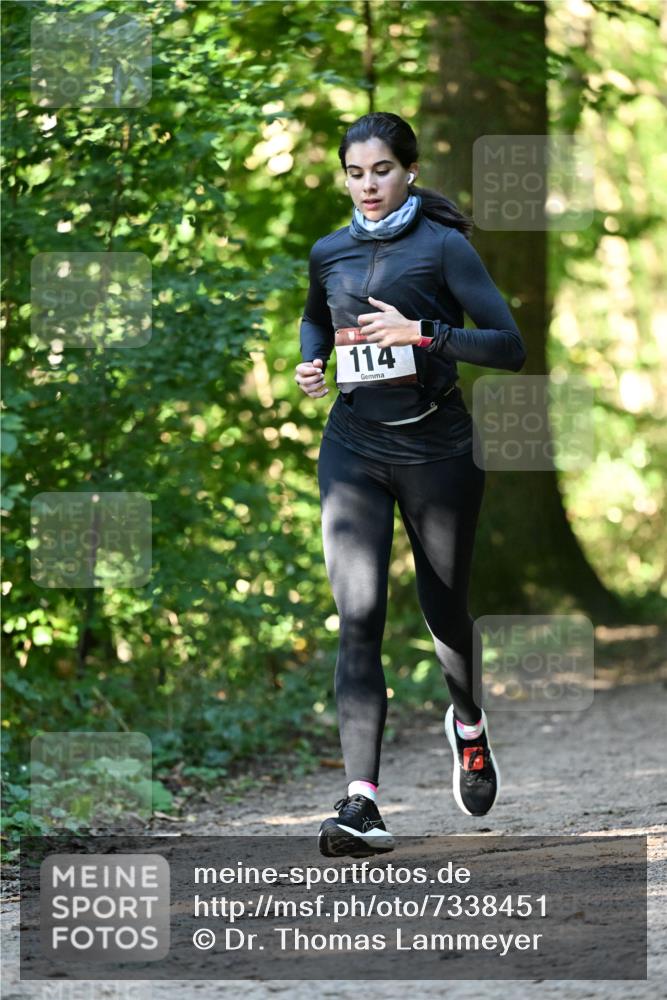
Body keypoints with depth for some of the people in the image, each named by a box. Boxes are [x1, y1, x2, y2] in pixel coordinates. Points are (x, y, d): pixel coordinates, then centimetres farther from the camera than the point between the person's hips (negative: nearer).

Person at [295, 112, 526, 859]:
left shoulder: (443, 248, -6)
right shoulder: (329, 253, 8)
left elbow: (510, 347, -12)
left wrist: (421, 333, -23)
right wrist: (310, 362, 10)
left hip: (436, 450, -2)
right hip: (353, 449, 2)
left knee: (443, 609, 13)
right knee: (358, 618, -13)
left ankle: (468, 725, 48)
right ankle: (361, 805, -21)